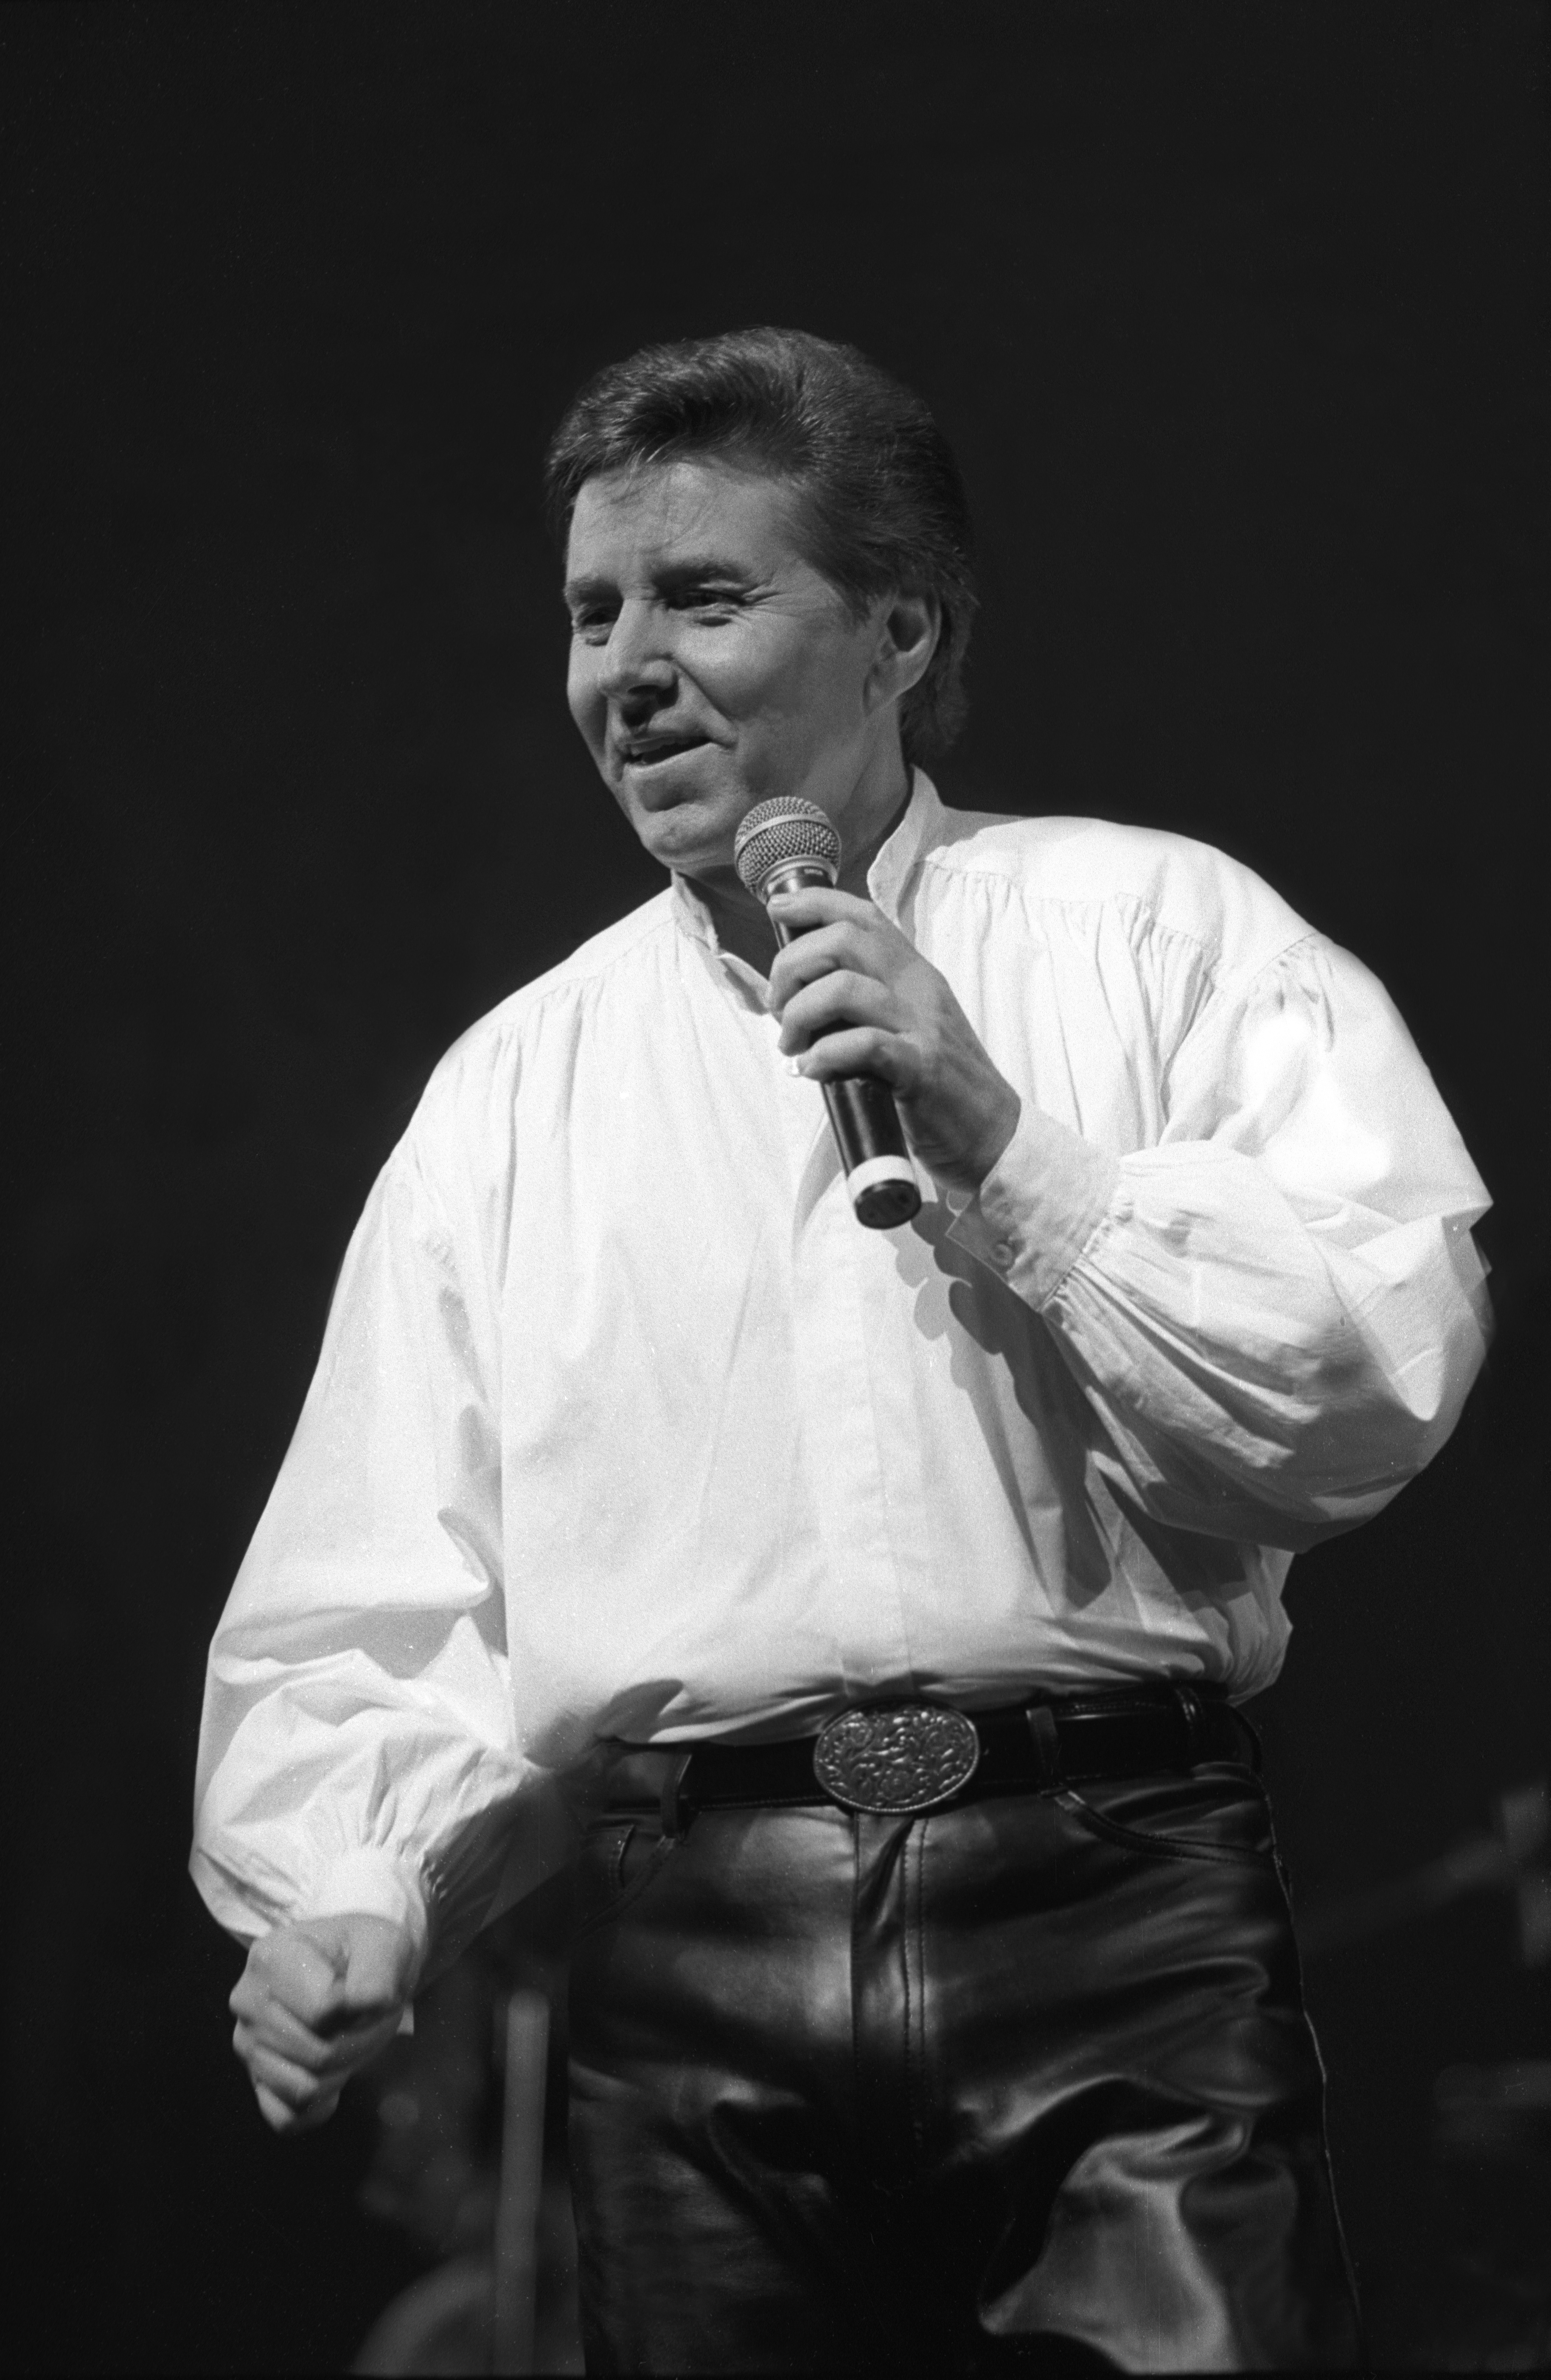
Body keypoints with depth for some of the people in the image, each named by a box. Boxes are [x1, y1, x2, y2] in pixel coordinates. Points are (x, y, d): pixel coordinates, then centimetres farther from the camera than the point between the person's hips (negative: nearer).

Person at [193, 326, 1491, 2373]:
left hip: (1123, 1919, -2)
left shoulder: (1159, 935, 7)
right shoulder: (511, 1088, 15)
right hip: (692, 1965, 3)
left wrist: (1010, 1154, -9)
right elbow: (381, 1604, 12)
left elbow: (1387, 1377, -4)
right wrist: (352, 1895, -6)